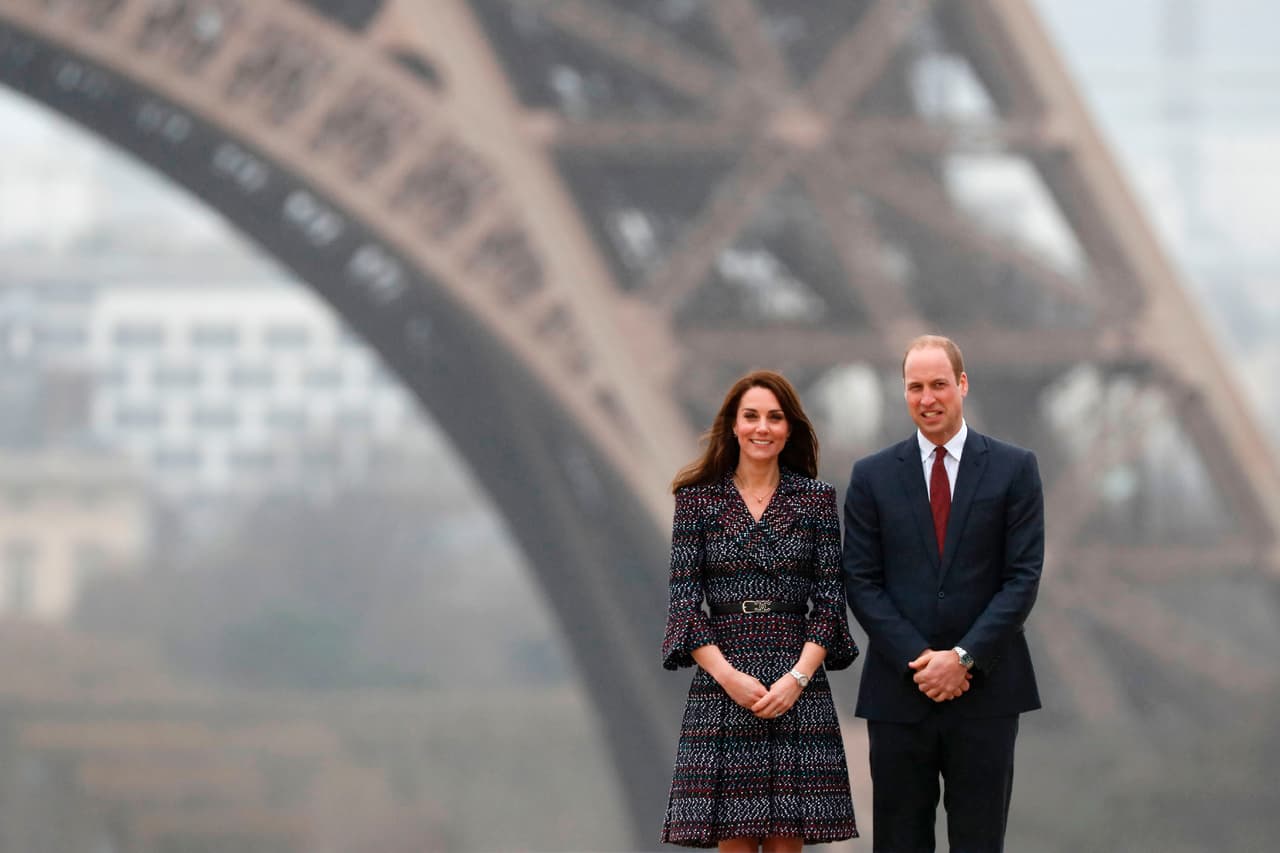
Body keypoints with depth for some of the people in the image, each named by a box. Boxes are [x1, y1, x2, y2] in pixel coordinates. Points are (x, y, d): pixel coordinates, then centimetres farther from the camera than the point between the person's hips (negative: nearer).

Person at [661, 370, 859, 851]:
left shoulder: (816, 499, 7)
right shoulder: (698, 498, 5)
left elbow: (830, 600, 4)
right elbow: (684, 602, 1)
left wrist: (799, 676, -9)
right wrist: (727, 676, -11)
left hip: (798, 689, 0)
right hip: (721, 687, 0)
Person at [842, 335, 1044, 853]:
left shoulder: (1014, 469, 3)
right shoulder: (873, 476, 6)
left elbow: (1023, 577, -3)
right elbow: (861, 582, 2)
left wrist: (963, 657, -12)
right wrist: (919, 660, -10)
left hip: (984, 691, -1)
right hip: (899, 692, 1)